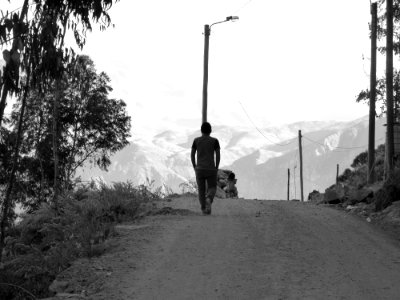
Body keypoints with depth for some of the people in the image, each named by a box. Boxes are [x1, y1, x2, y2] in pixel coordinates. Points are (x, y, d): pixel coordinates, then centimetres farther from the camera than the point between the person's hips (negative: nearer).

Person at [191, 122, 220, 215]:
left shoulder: (196, 140, 2)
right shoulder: (214, 140, -1)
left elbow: (192, 155, 2)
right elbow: (218, 155, -5)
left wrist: (194, 167, 12)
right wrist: (216, 168, 5)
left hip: (199, 169, 1)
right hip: (211, 169, -1)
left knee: (201, 189, 11)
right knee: (212, 188, 9)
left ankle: (204, 209, 5)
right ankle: (208, 199, -21)